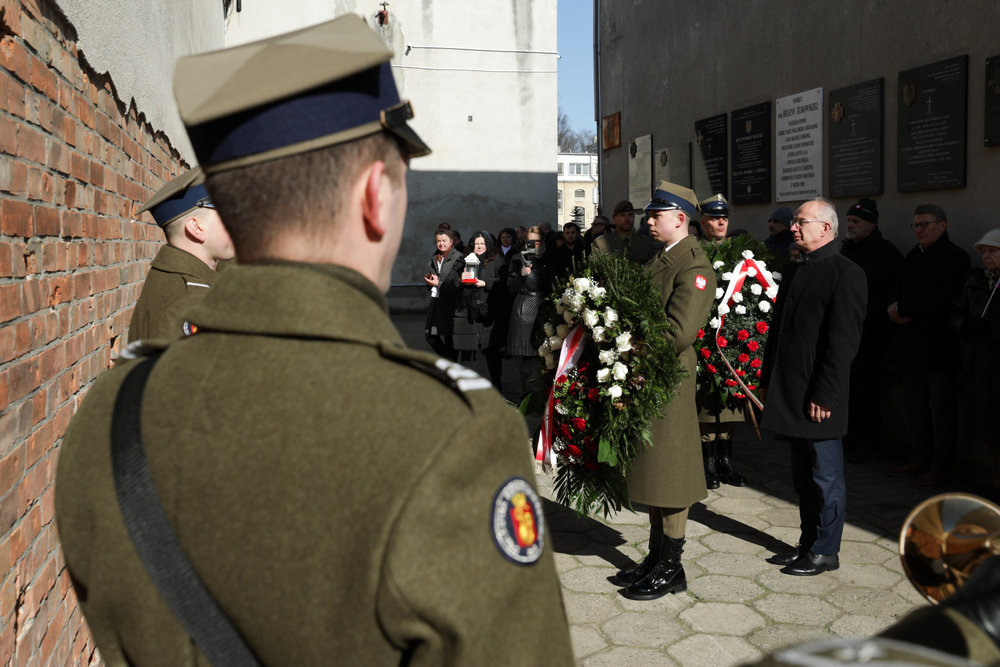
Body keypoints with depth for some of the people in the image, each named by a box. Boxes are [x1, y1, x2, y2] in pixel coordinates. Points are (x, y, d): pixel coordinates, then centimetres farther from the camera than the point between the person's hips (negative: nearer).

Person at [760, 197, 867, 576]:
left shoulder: (846, 274, -11)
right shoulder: (796, 271, 16)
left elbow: (843, 343, -16)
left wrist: (824, 396, -18)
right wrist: (767, 382, 15)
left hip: (819, 398, -8)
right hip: (789, 397, 8)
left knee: (826, 477, 5)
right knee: (803, 478, 17)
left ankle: (825, 551, 17)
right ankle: (808, 543, 29)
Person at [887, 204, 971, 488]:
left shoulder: (956, 257, -11)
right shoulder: (913, 256, 14)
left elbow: (941, 298, -22)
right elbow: (898, 289, 16)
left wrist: (901, 309, -16)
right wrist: (896, 309, -6)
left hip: (938, 347, -8)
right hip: (913, 345, 8)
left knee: (941, 408, 1)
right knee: (914, 404, 15)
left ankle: (940, 468, 10)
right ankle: (919, 460, 27)